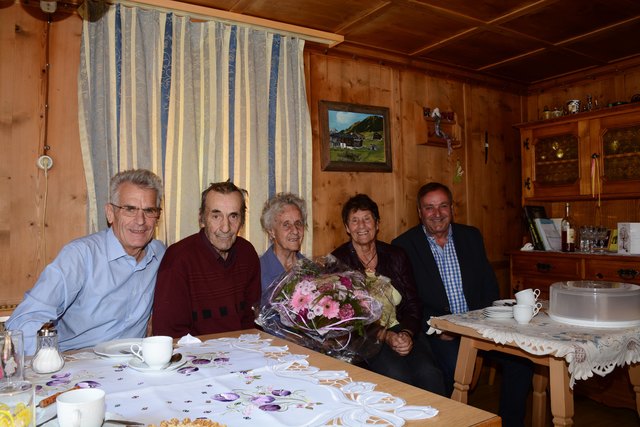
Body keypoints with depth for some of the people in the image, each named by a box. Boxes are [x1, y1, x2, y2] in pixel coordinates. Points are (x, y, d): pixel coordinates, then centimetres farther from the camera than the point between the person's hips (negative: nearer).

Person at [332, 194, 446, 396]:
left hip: (404, 331, 3)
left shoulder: (396, 256, 12)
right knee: (398, 377, -28)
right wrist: (386, 337, -15)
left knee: (429, 374, -23)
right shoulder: (338, 261, 0)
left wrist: (407, 333, -11)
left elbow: (413, 303, 9)